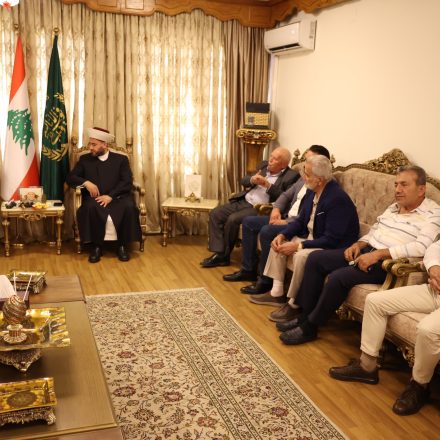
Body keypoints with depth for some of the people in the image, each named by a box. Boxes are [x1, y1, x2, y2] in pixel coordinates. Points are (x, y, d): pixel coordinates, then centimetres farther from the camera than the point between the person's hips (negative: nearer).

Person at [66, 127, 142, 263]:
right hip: (95, 198, 1)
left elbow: (127, 182, -2)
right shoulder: (84, 159, 15)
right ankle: (96, 246, -19)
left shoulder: (121, 159, 10)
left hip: (117, 197, 0)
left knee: (129, 207, -33)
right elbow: (70, 178, 10)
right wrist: (85, 182, -11)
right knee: (91, 208, -35)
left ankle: (122, 246, -16)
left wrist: (110, 196, -17)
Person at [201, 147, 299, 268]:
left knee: (232, 219, -27)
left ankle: (224, 256, -6)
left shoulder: (291, 176, -6)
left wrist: (267, 185, -19)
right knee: (215, 214, -8)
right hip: (243, 201, 8)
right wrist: (253, 180, -7)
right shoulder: (264, 165, 14)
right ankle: (218, 253, -10)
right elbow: (244, 181, 16)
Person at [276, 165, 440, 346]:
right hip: (367, 251, 9)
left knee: (339, 276, -28)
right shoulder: (393, 207, 18)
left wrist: (377, 254, -27)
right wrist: (358, 244, 0)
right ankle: (304, 315, 3)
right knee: (315, 258, -2)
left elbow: (422, 247, -24)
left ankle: (310, 327, -10)